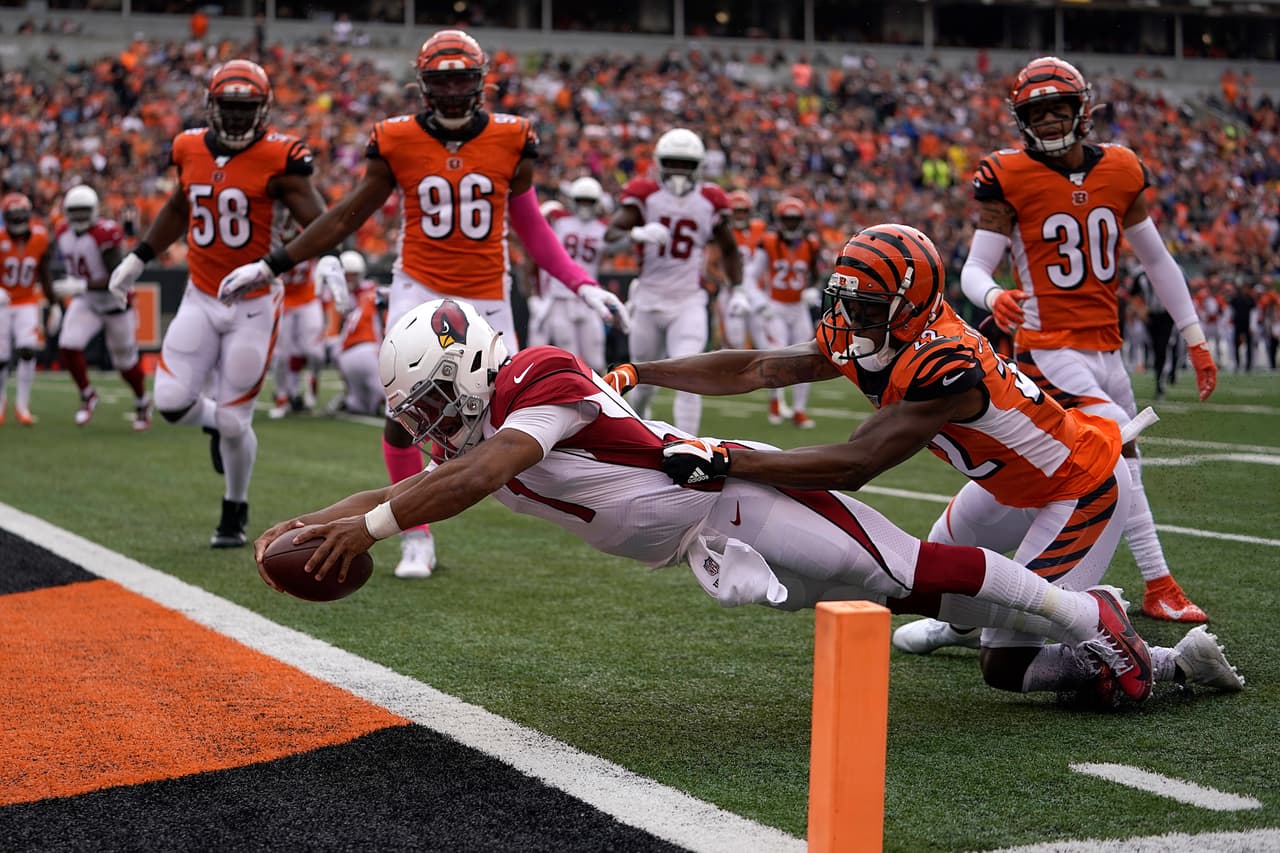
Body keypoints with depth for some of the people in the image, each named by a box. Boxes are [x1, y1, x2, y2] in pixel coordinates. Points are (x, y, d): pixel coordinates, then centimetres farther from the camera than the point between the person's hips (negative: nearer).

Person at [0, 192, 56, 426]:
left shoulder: (40, 238, -8)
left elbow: (44, 274, 3)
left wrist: (54, 304, 2)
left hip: (27, 303, 1)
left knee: (28, 350, -16)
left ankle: (22, 404, -5)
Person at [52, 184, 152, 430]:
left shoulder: (105, 234, -26)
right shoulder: (63, 235, -4)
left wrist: (81, 285, -37)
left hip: (115, 301, -5)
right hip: (85, 302, 5)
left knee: (126, 361, 8)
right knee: (68, 346, -17)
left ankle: (142, 402, 34)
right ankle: (87, 395, 6)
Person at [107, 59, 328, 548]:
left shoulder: (277, 159, -13)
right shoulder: (190, 150, 2)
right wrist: (138, 258, 20)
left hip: (253, 304, -4)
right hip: (201, 299, 4)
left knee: (233, 423, -2)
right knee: (172, 403, -10)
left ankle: (235, 512, 24)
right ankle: (217, 421, 27)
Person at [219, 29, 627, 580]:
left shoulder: (510, 140, -1)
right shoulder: (398, 142, -3)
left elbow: (528, 224, 9)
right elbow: (348, 216, 6)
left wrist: (584, 286, 3)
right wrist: (272, 266, 5)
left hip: (486, 298, 1)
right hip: (420, 290, -1)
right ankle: (417, 539, 4)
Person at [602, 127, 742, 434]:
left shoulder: (709, 201, 1)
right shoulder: (645, 194, -5)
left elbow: (729, 249, 16)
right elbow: (610, 234, -17)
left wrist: (737, 290, 5)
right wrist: (637, 234, -38)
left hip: (688, 305, 0)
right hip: (648, 301, 0)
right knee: (644, 384, 13)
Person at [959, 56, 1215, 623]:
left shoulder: (1120, 172, 6)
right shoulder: (1009, 179, -7)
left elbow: (1157, 261, 15)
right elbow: (974, 269, -9)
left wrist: (1195, 338, 15)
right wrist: (993, 297, -34)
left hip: (1106, 347, 7)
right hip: (1050, 348, -6)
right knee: (1122, 448, -19)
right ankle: (1159, 587, -8)